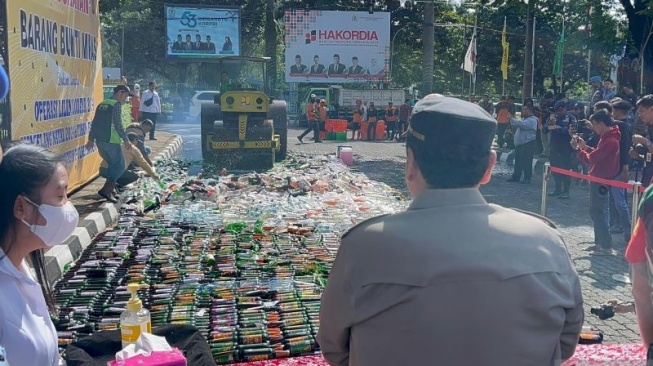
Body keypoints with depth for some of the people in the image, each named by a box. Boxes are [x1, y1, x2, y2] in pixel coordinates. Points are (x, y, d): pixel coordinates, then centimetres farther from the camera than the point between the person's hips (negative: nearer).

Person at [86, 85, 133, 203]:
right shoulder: (116, 104, -7)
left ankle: (109, 189, 19)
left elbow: (94, 123, 17)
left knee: (113, 165, 20)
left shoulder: (102, 104, 17)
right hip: (111, 141, -8)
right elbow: (118, 124, -15)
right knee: (120, 166, -1)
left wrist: (91, 139, 19)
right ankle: (106, 190, -12)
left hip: (99, 141, 8)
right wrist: (125, 139, -11)